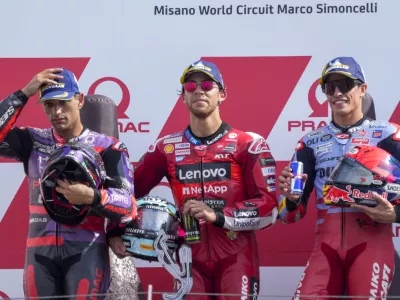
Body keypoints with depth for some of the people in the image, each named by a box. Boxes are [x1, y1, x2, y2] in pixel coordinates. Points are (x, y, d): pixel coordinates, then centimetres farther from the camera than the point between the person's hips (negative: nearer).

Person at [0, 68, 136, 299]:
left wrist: (91, 197, -24)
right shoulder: (33, 141, 11)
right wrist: (24, 94, -5)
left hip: (86, 250, -3)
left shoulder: (108, 148, 1)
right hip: (40, 251, 3)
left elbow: (128, 206, -6)